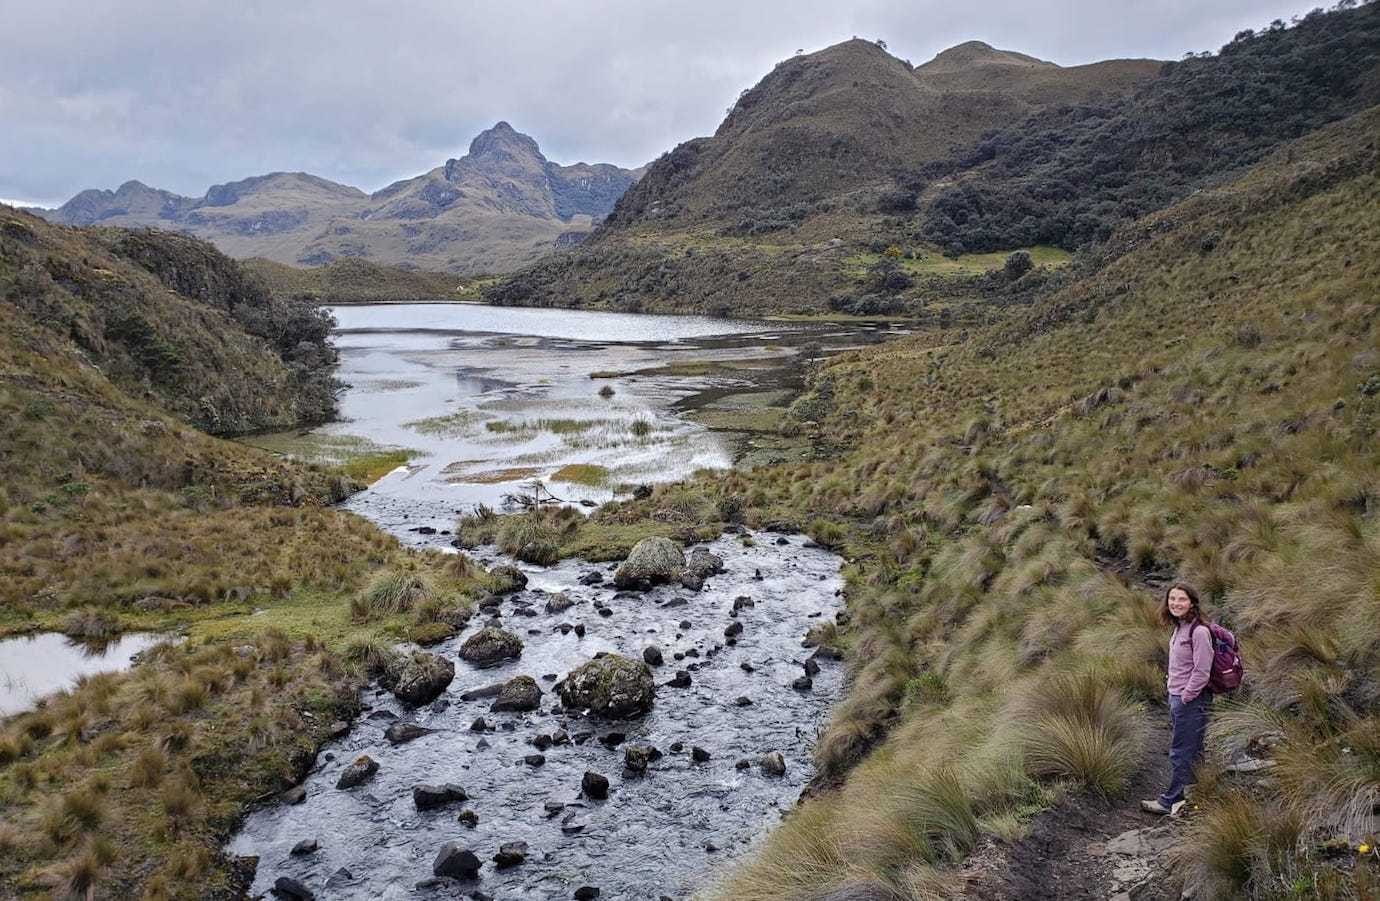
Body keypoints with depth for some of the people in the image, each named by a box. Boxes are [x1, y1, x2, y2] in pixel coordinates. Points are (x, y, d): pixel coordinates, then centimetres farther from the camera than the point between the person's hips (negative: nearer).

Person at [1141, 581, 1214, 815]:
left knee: (1182, 752, 1)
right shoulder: (1179, 628, 11)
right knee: (1188, 751, 14)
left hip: (1191, 700, -9)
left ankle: (1171, 800, 9)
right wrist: (1174, 698, 15)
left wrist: (1185, 698, -15)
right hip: (1176, 697, 9)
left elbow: (1201, 671, -19)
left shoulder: (1199, 631, -18)